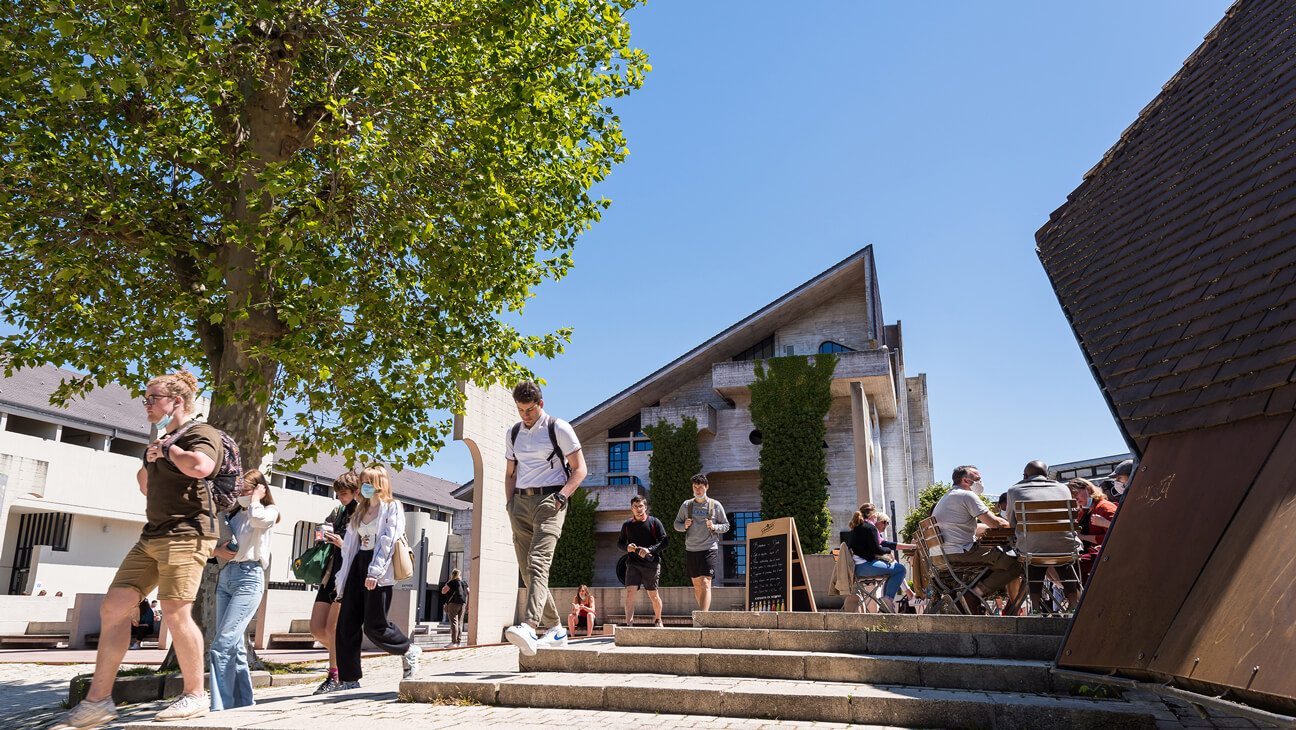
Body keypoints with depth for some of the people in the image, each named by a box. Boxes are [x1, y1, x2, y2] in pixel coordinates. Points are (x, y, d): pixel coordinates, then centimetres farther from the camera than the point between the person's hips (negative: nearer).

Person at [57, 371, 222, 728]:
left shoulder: (201, 433, -6)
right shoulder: (162, 442, 23)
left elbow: (199, 467, -29)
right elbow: (145, 487, 35)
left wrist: (170, 448, -11)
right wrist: (148, 460, 16)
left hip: (185, 534, -10)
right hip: (152, 537, 10)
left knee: (176, 612, -13)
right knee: (113, 607, 3)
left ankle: (195, 694, 0)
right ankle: (98, 699, 9)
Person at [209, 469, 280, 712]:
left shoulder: (269, 512, 1)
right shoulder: (233, 514, 20)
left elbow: (255, 516, -22)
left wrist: (256, 497, -4)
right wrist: (217, 550, -1)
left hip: (248, 577, -7)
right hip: (225, 577, 7)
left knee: (222, 644, -15)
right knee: (234, 645, 8)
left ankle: (220, 705, -13)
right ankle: (242, 699, 15)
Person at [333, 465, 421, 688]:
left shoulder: (392, 507, -1)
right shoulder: (360, 510, 20)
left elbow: (388, 541, -12)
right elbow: (350, 544, 19)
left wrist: (375, 570, -22)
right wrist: (343, 579, 14)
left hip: (379, 571, -7)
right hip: (358, 565, 7)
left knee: (374, 626, -7)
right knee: (346, 624, 0)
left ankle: (409, 651, 17)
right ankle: (349, 678, 8)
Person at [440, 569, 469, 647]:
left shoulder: (452, 582, -8)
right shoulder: (464, 582, 11)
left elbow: (443, 591, -7)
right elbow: (469, 593, 11)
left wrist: (447, 583, 2)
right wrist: (468, 604, 16)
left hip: (453, 603, -6)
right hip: (462, 604, 6)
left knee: (454, 623, -6)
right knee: (460, 623, 9)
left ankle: (454, 642, -10)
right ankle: (459, 642, 7)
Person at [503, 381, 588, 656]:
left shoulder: (559, 429, 1)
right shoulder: (513, 434, 17)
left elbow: (579, 468, 0)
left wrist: (561, 496, -14)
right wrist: (509, 504, 9)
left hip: (549, 500, -6)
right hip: (521, 502, 6)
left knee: (538, 562, -23)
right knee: (527, 571, 3)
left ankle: (529, 627, -35)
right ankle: (556, 628, 14)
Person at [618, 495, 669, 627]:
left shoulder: (654, 522, -1)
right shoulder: (627, 525, 7)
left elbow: (664, 541, -5)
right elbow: (619, 543, 16)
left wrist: (650, 549, -19)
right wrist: (627, 547, -7)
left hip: (651, 563, -1)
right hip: (633, 563, 1)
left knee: (653, 595, 10)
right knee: (630, 593, -15)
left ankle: (658, 620, 36)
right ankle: (629, 624, -15)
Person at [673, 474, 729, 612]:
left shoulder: (716, 505, 2)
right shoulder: (686, 505, 6)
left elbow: (726, 526, 8)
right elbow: (676, 524, 14)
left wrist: (714, 527, -12)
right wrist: (684, 526, -8)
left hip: (709, 550, -3)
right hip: (691, 550, 3)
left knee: (705, 584, -15)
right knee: (696, 585, 11)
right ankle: (706, 611, 29)